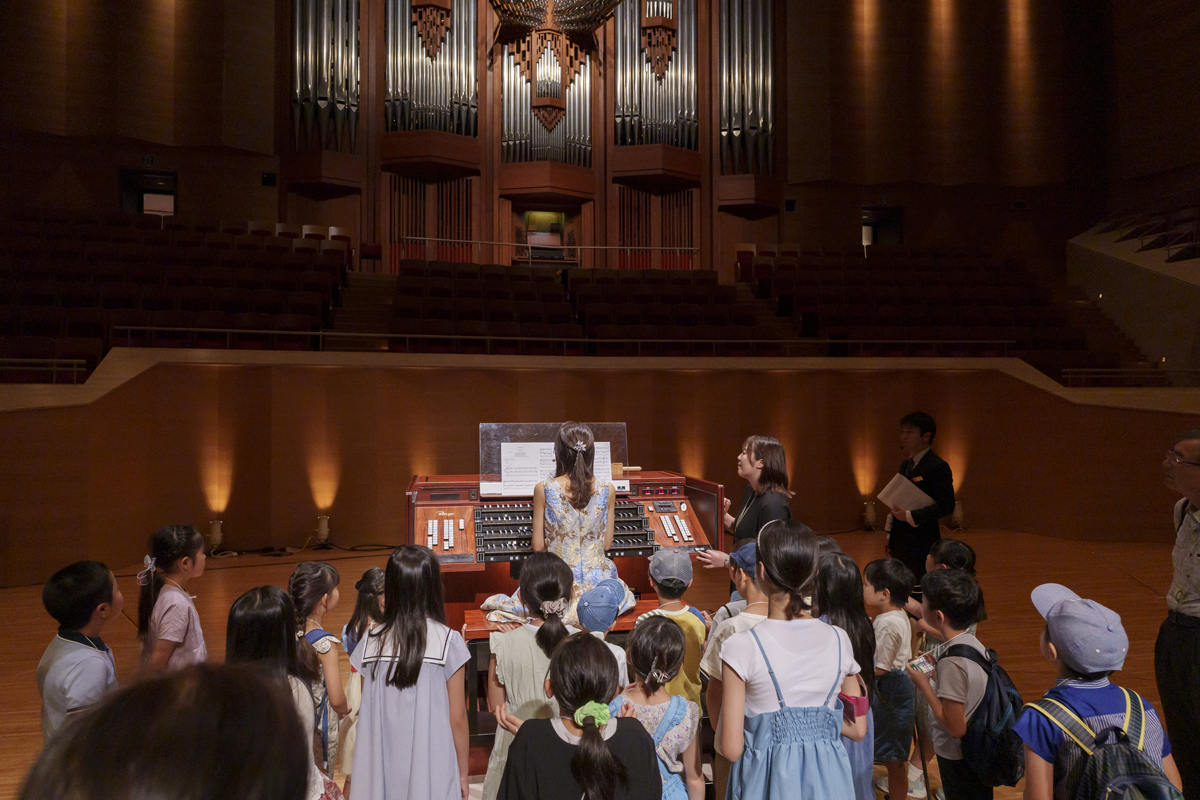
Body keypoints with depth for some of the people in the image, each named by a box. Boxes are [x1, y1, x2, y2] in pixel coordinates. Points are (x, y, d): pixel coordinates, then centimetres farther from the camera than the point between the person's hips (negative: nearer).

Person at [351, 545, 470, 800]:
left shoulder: (372, 641, -3)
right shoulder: (449, 641, -12)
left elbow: (367, 714, 4)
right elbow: (457, 719, -7)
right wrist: (463, 773, 5)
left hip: (382, 774, 3)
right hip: (432, 773, -3)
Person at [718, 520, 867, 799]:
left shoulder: (742, 646, -17)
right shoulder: (839, 640, -6)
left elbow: (730, 749, -16)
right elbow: (858, 730, 5)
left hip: (768, 778, -3)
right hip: (827, 776, 4)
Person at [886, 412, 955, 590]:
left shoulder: (938, 467, -12)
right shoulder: (906, 465, 15)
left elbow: (946, 506, -17)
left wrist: (910, 516, -22)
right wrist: (890, 536, 15)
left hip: (922, 546, -8)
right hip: (901, 545, 8)